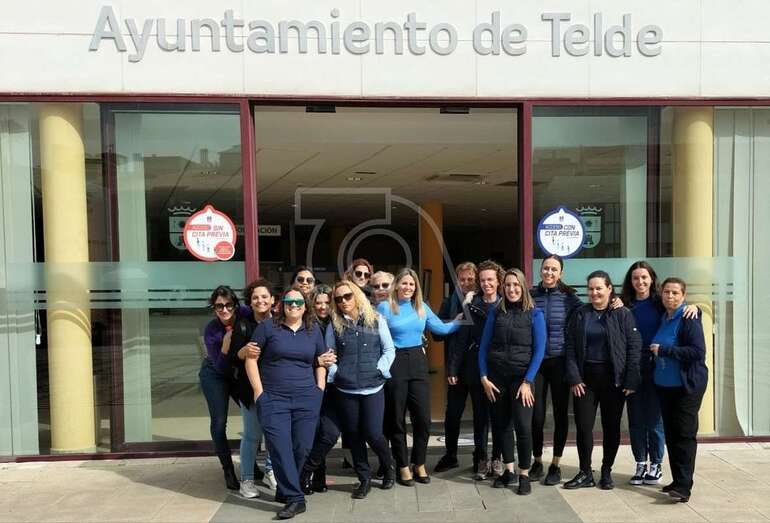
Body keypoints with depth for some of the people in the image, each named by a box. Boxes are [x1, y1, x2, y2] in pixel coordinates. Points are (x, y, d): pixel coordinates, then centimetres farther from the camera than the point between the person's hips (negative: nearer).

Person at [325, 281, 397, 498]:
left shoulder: (376, 320, 3)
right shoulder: (334, 325, 6)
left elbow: (389, 350, 5)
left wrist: (380, 369, -7)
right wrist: (334, 373, -6)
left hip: (373, 387, -2)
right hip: (345, 390, 2)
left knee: (373, 434, -5)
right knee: (353, 435, 8)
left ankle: (388, 466, 26)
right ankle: (364, 479, 25)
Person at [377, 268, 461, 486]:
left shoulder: (422, 307, 8)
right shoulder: (384, 307, -4)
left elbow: (441, 328, 14)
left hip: (418, 362, 3)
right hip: (394, 364, -3)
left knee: (423, 417, 3)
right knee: (396, 419, 6)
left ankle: (419, 464, 22)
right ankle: (403, 466, 21)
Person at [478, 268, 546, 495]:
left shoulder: (535, 314, -1)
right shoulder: (495, 312, 4)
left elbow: (539, 350, -5)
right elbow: (484, 346, 5)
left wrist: (528, 381, -11)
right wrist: (484, 377, -2)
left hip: (521, 376, -2)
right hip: (496, 376, 2)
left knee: (523, 426, -5)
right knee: (501, 424, 9)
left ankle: (524, 475, 13)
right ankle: (508, 470, 26)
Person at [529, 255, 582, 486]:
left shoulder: (569, 297, 0)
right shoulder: (531, 296, 3)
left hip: (560, 361, 0)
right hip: (536, 361, 1)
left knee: (561, 413, 7)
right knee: (536, 414, 3)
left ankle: (555, 464, 22)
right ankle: (537, 462, 23)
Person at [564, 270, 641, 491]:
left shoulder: (623, 314, -2)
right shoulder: (580, 314, 5)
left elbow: (634, 347, -5)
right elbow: (570, 347, 2)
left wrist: (631, 380, -11)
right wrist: (574, 378, -7)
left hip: (613, 378, -2)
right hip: (585, 378, 2)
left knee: (612, 427, 9)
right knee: (583, 425, 2)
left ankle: (607, 472, 25)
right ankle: (585, 473, 16)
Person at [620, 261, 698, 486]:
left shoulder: (661, 303, 0)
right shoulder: (625, 306, 3)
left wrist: (694, 307, -18)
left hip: (656, 367, -1)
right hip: (633, 368, 2)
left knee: (654, 418, 7)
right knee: (636, 418, 9)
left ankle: (656, 465, 21)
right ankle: (640, 464, 22)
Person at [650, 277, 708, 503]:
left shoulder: (689, 318, -12)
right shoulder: (663, 318, 9)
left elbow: (698, 351, -20)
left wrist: (663, 350, -18)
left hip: (687, 385, -7)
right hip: (664, 385, 7)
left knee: (685, 434, -5)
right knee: (671, 434, 10)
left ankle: (684, 487, -2)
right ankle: (677, 480, 20)